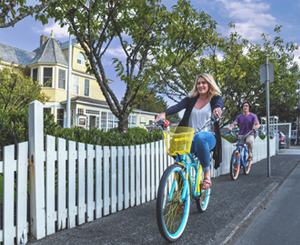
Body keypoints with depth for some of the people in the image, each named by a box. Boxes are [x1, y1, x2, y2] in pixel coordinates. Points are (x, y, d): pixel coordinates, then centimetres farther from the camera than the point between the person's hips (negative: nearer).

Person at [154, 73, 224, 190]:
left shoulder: (215, 98, 9)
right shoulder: (191, 99, 14)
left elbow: (219, 104, -17)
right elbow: (177, 107, -6)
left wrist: (217, 108, -43)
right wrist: (164, 113, -27)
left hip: (208, 137, -2)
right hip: (189, 137, 2)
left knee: (199, 137, -39)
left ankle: (207, 176, -26)